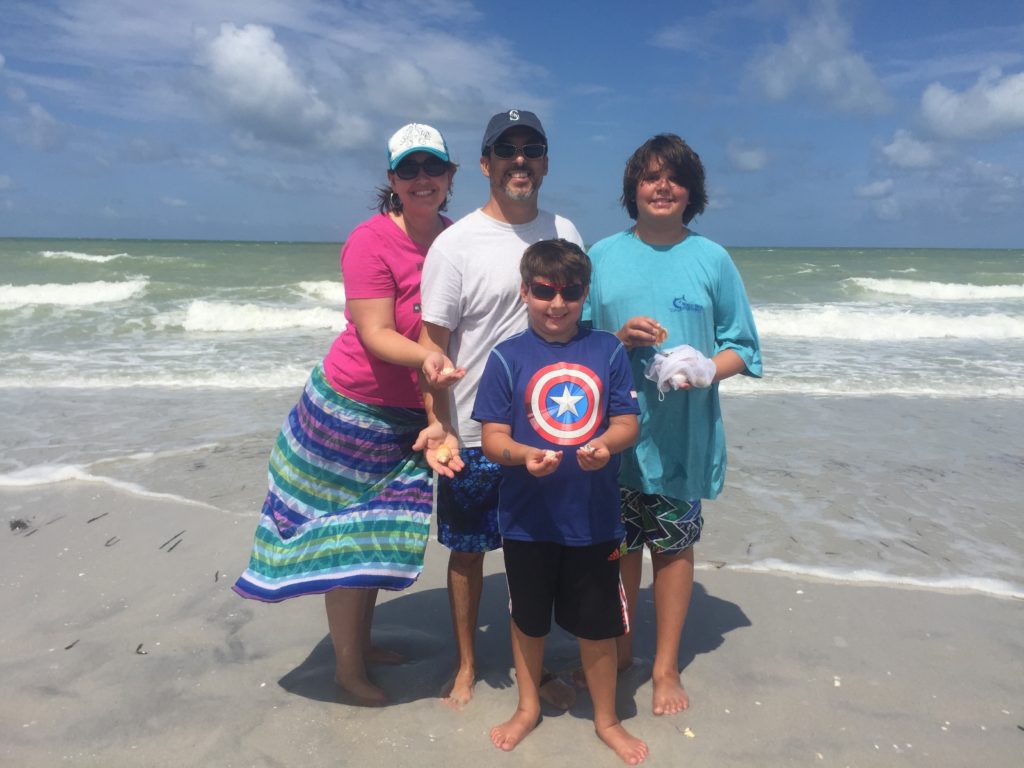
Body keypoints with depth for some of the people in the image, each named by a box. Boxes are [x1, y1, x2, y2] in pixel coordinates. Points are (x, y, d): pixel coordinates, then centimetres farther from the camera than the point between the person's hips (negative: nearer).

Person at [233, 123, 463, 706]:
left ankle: (363, 641, 37)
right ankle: (348, 666, 24)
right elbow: (376, 336, -21)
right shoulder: (372, 241, -17)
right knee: (346, 535, 6)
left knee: (379, 533, 17)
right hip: (353, 408, -5)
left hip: (410, 417, 6)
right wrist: (426, 358, -40)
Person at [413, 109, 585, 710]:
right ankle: (466, 666, 33)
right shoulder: (456, 244, -8)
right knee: (469, 551, 11)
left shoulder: (565, 232, 5)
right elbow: (433, 344, -9)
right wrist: (438, 424, -19)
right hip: (474, 432, -3)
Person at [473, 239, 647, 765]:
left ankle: (606, 719, 39)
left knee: (598, 624, 14)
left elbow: (627, 422, -1)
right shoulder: (507, 357, -6)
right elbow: (492, 438, -8)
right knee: (528, 619, 19)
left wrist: (605, 444, -22)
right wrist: (524, 455, -28)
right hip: (527, 519, 0)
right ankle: (528, 707, 45)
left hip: (595, 517, 1)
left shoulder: (607, 350, -2)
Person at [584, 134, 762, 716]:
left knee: (674, 546, 9)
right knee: (619, 545, 10)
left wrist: (706, 370, -16)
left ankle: (666, 666, 27)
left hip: (685, 434, -1)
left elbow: (742, 345, 4)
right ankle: (618, 650, 33)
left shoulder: (712, 259, 3)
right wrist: (618, 339, -12)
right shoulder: (603, 256, 5)